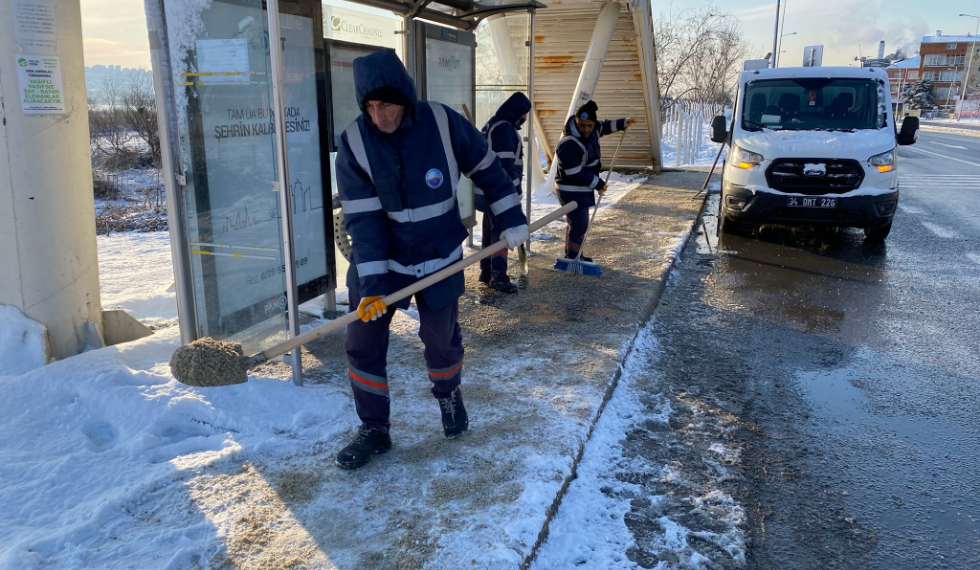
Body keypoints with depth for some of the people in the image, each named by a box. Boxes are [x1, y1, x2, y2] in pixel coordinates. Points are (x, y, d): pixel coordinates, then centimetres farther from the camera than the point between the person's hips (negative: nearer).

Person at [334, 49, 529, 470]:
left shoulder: (443, 123, -15)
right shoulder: (353, 143, -14)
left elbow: (487, 170, -1)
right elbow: (362, 219, -17)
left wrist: (511, 220, 1)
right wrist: (371, 284, -23)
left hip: (440, 258, 0)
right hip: (378, 258, 1)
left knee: (441, 338, 11)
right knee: (363, 344, 0)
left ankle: (448, 395, 44)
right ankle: (374, 431, 20)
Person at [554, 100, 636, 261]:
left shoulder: (592, 130, 0)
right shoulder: (568, 144, -29)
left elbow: (604, 127, 26)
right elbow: (576, 173, -28)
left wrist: (623, 123, 20)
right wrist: (598, 183, -19)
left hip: (583, 189, 10)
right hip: (572, 191, -10)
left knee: (579, 223, 19)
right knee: (579, 225, -9)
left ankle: (573, 255, 32)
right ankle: (572, 259, 2)